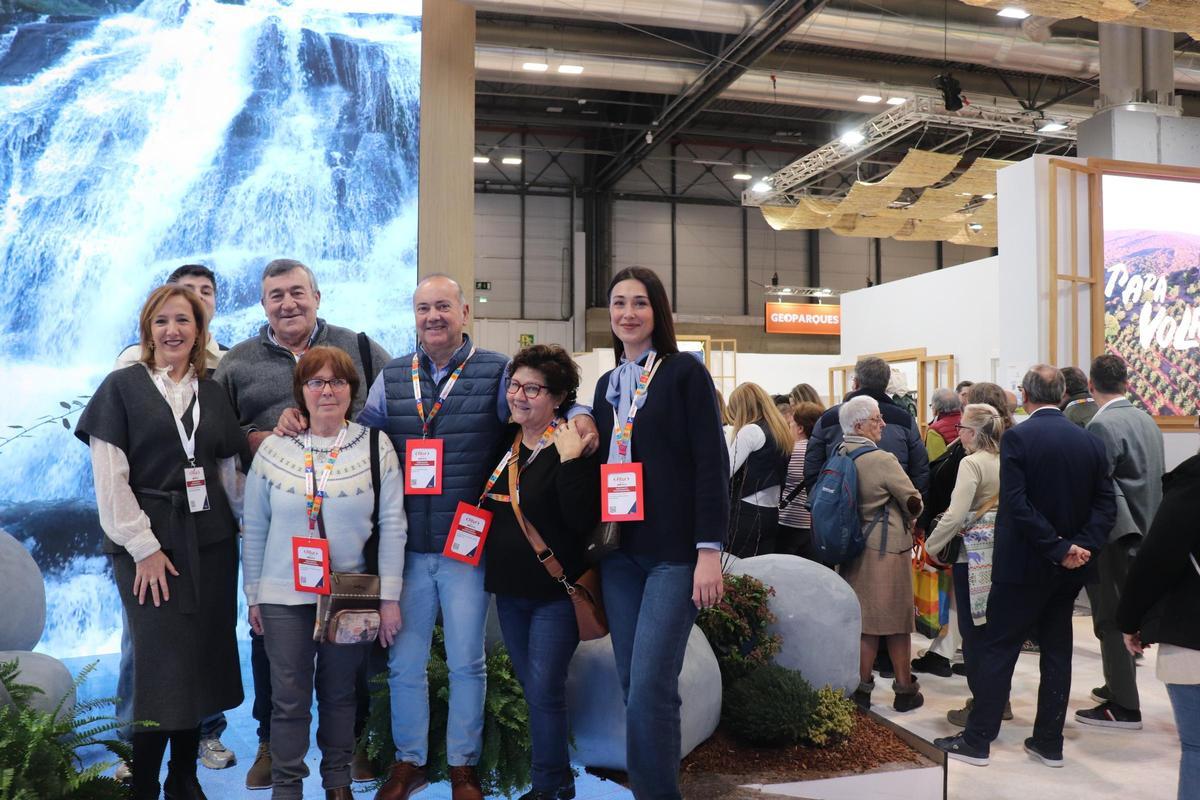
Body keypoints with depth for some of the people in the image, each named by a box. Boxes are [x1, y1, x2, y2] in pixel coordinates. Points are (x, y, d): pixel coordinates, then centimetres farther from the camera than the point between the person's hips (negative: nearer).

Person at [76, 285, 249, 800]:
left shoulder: (213, 393, 12)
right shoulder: (122, 387, 0)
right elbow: (109, 477, -6)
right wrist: (143, 547, -11)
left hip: (210, 542, 4)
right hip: (149, 542, -4)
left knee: (203, 658, 7)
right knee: (163, 661, -6)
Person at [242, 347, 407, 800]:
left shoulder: (376, 447, -4)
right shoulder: (272, 449, -1)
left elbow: (392, 524, -4)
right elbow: (254, 528, 5)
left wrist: (389, 596, -5)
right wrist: (252, 596, 7)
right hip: (284, 596, 0)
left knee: (340, 693, 14)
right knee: (289, 698, 5)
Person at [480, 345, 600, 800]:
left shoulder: (572, 445, -14)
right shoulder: (503, 441, 6)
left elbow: (583, 520, -24)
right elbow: (488, 506, 19)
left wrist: (570, 460, -30)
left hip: (555, 592, -7)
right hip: (509, 589, 7)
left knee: (544, 691, -3)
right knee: (532, 690, 16)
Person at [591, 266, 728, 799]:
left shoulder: (685, 373, -3)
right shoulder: (608, 384, 14)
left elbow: (711, 464, -8)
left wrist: (709, 550, -14)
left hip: (673, 551, -5)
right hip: (619, 551, 6)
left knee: (652, 684, -11)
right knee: (632, 685, 8)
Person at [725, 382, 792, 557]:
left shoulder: (751, 431, -10)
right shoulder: (782, 432, 14)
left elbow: (725, 470, -14)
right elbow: (782, 476, 12)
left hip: (747, 512, -8)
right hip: (771, 514, 8)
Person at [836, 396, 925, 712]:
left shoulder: (840, 457, 2)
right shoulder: (882, 460, -18)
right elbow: (913, 501, -10)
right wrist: (908, 519, 13)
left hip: (853, 546, 6)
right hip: (887, 547, -6)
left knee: (862, 618, 12)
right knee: (895, 617, 5)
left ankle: (861, 687, 16)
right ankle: (905, 689, 16)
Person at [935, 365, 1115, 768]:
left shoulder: (1018, 437, -14)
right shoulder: (1090, 441, 4)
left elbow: (1017, 504, -21)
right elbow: (1106, 504, 0)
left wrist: (1059, 548, -16)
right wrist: (1082, 546, -9)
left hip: (1023, 564, -5)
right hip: (1070, 568, 5)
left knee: (997, 648, 3)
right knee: (1057, 651, 14)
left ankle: (977, 740, 7)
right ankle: (1049, 742, 21)